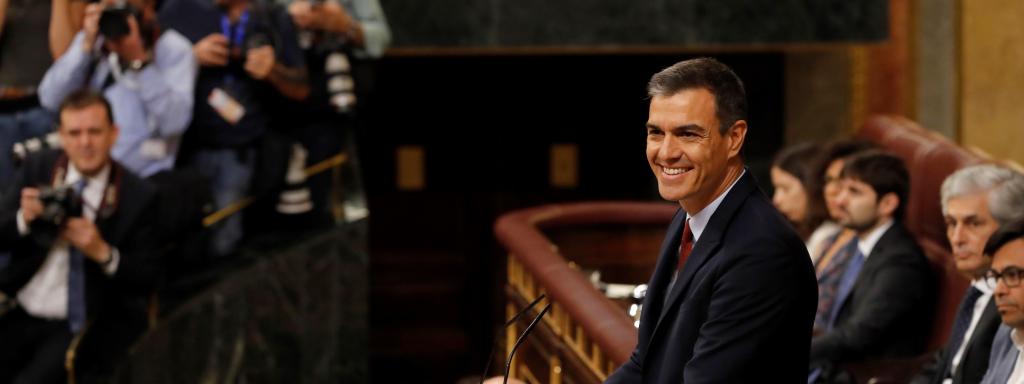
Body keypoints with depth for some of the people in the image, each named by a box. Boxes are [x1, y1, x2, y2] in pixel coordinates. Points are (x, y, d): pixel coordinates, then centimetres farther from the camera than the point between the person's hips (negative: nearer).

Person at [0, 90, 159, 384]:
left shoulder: (138, 196, -6)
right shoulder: (37, 169, 4)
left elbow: (147, 279, -4)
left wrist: (103, 253, -21)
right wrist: (24, 218, -17)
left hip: (78, 326, -4)